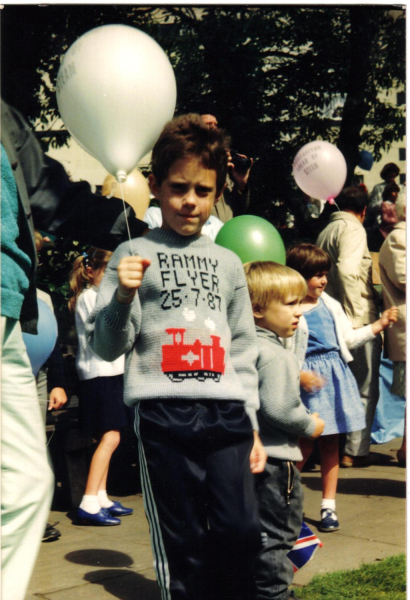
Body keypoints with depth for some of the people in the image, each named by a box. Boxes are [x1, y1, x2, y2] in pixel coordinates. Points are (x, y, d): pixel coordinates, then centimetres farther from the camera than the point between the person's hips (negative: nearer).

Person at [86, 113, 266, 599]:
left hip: (225, 412, 3)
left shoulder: (228, 262, 17)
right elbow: (106, 346, 1)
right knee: (182, 541, 1)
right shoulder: (134, 255, 5)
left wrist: (252, 425, 14)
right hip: (163, 412, -3)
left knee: (241, 531, -4)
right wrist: (124, 296, -17)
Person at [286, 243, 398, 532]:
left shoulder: (331, 306, 11)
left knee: (331, 443, 8)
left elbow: (349, 338, 17)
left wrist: (378, 325, 10)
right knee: (306, 443, -4)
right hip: (308, 381, -5)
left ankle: (329, 505, 16)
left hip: (335, 376, 6)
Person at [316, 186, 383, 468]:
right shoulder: (353, 229, -10)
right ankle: (355, 450, 3)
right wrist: (356, 316, -23)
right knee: (365, 389, 1)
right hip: (360, 320, -8)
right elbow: (347, 270, -24)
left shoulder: (326, 231, 16)